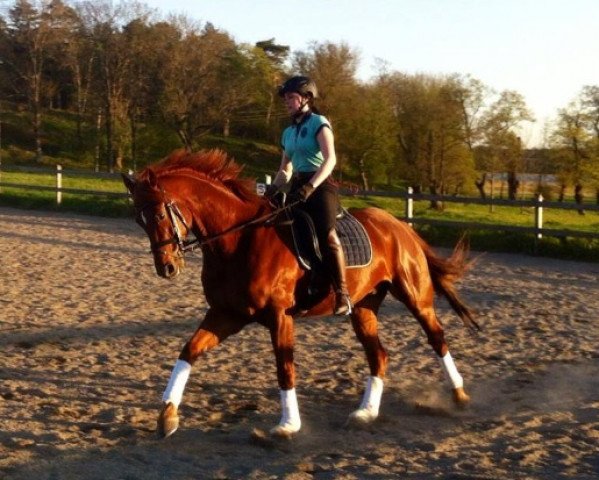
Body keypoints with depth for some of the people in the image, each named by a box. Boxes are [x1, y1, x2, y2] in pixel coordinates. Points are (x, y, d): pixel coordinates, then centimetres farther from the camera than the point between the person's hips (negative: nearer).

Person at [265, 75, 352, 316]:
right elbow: (285, 169, 23)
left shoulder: (319, 123, -2)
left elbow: (330, 159, -16)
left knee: (327, 235, -25)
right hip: (297, 187, 7)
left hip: (320, 185, -7)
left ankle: (342, 295, -24)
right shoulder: (288, 132, 18)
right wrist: (273, 189, 3)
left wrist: (311, 186, -28)